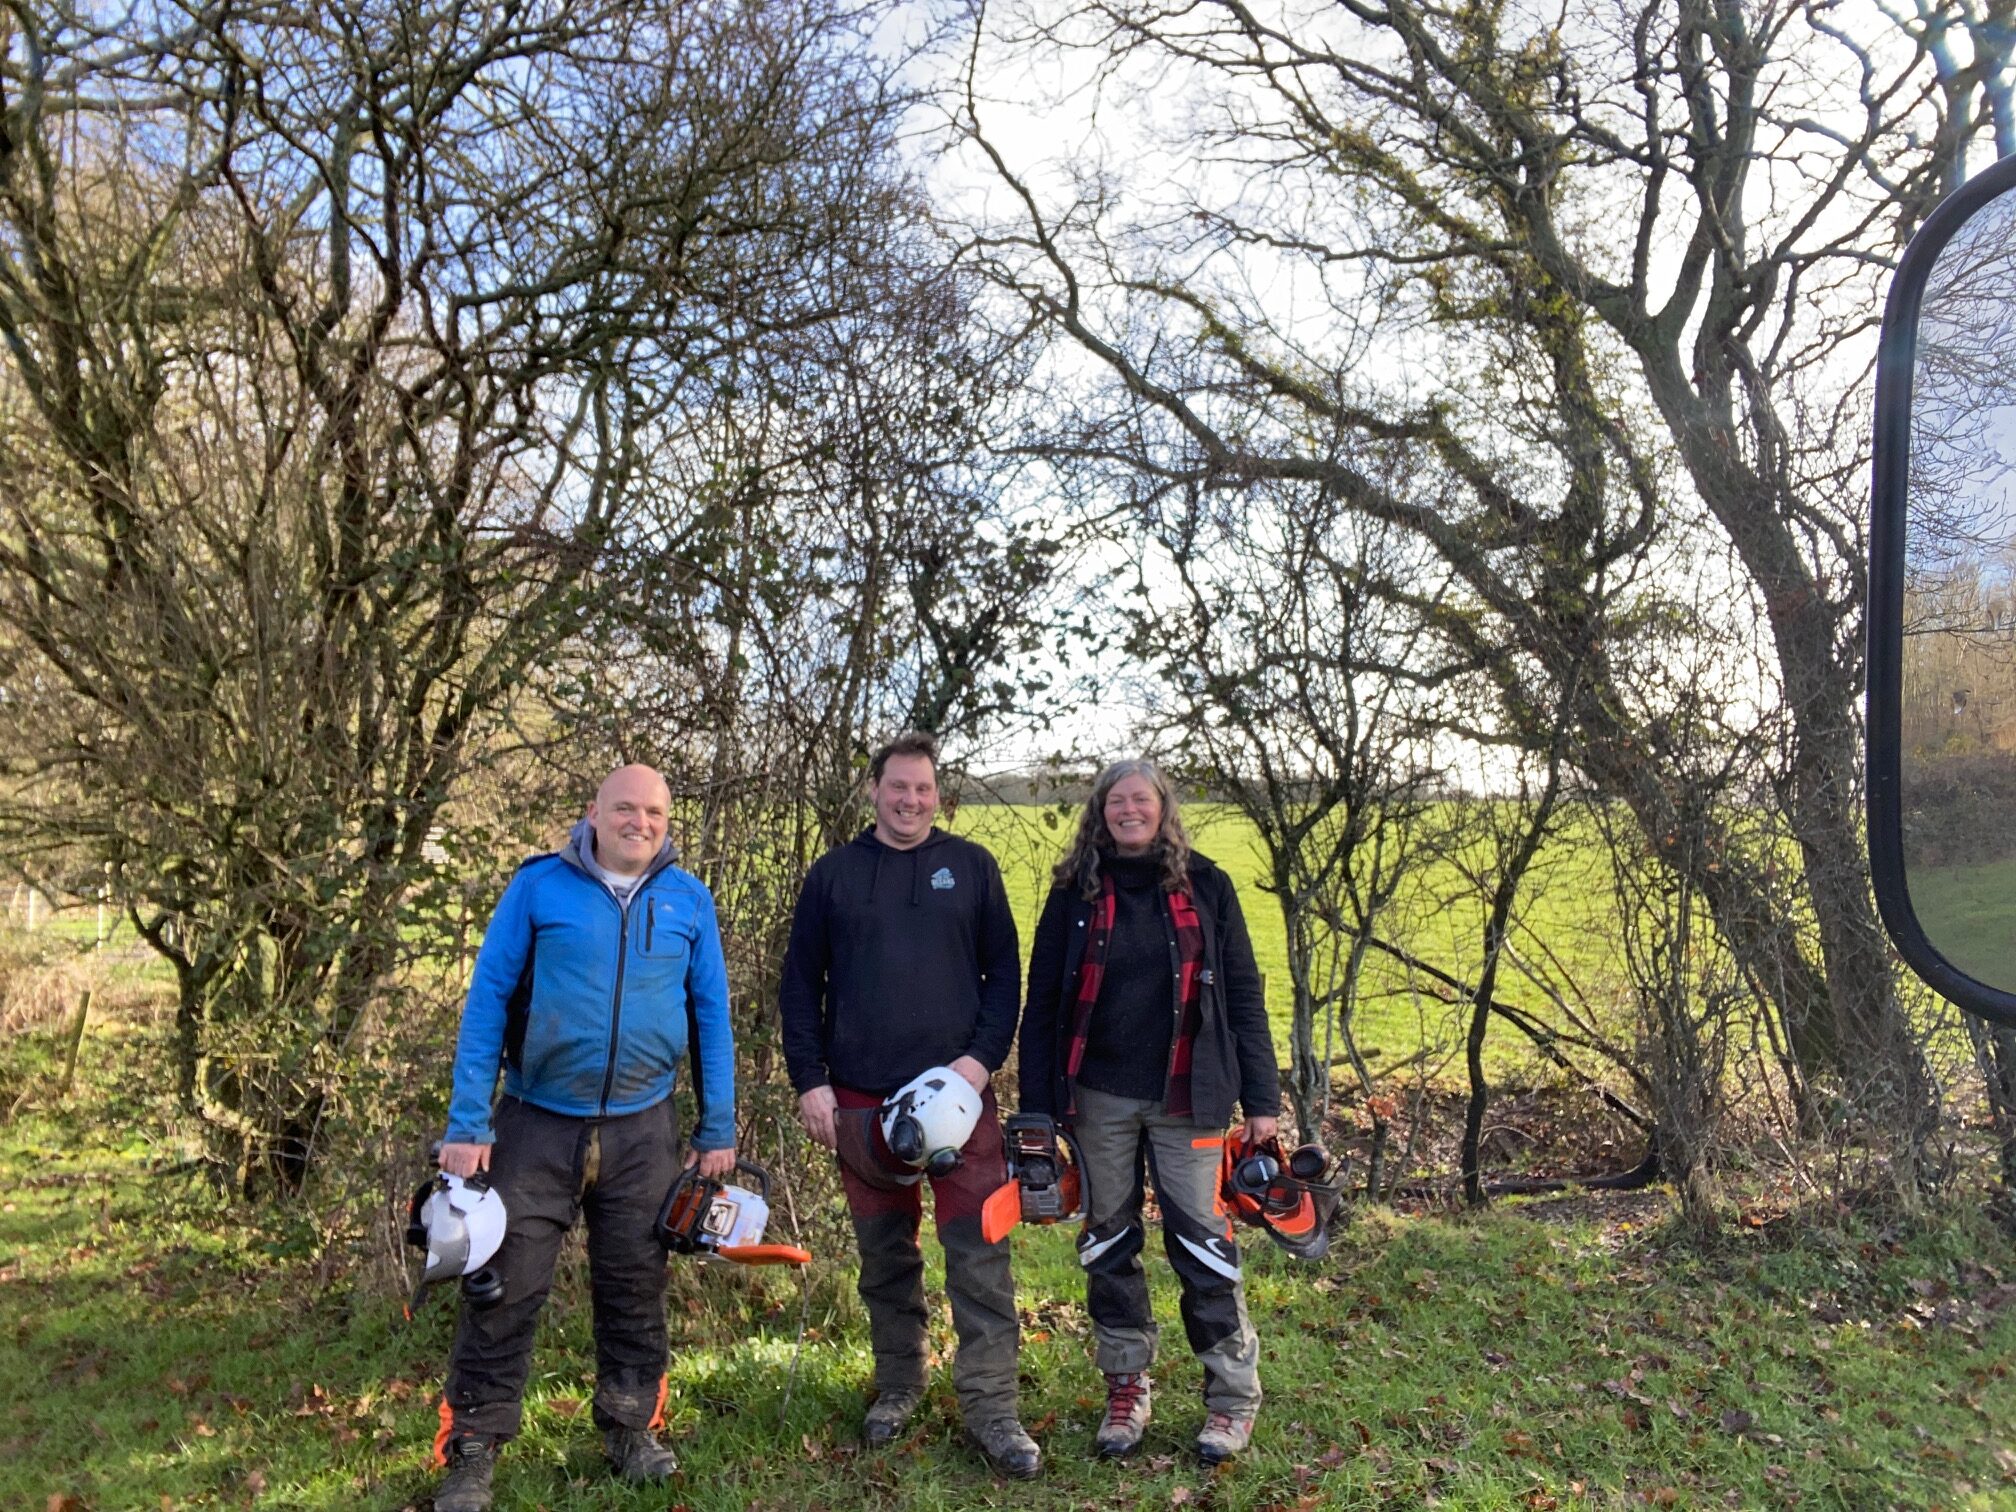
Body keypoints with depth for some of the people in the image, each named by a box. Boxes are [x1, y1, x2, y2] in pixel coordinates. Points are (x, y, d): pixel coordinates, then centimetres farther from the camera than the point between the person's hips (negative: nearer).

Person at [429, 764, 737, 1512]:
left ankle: (632, 1430, 33)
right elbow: (487, 999, -6)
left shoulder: (689, 900, 0)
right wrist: (467, 1123, -10)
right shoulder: (538, 886, -7)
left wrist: (718, 1130, 2)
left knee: (635, 1288, 14)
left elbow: (710, 1016, 4)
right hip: (536, 1123, -2)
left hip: (642, 1131, 2)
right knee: (504, 1289, 5)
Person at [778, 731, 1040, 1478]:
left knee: (980, 1252, 0)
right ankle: (898, 1383, 32)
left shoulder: (971, 867, 4)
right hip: (862, 1097, 1)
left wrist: (983, 1056, -9)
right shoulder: (833, 873, 5)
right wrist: (810, 1079, -3)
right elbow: (800, 983, 5)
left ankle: (991, 1407, 11)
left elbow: (1004, 970, 3)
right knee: (884, 1250, 14)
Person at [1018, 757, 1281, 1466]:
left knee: (1202, 1243, 3)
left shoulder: (1204, 885, 1)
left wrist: (1261, 1096, -1)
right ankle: (1126, 1387, 28)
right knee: (1109, 1245, 11)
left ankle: (1233, 1396, 20)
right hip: (1100, 1099, 2)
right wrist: (1036, 1104, -1)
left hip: (1186, 1099, -1)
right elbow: (1042, 1001, 3)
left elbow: (1242, 994, 2)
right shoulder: (1075, 892, 2)